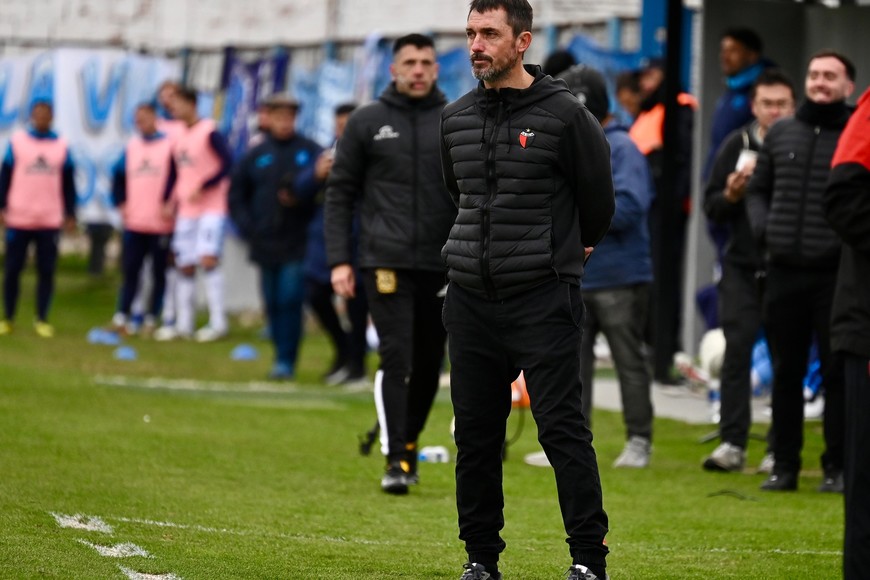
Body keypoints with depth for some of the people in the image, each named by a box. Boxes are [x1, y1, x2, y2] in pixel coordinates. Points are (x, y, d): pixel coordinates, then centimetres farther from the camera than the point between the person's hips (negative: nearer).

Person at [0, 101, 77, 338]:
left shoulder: (62, 146, 6)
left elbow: (68, 184, 11)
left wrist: (70, 215, 9)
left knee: (46, 271, 1)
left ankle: (41, 320, 9)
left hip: (50, 221, 1)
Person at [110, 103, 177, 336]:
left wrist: (170, 205, -11)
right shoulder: (131, 146, 10)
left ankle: (152, 318, 8)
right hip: (133, 222, 4)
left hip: (161, 223, -4)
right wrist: (120, 202, 5)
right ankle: (122, 314, 2)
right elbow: (118, 175, 16)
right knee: (130, 269, 1)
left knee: (159, 271, 3)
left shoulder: (169, 146, -3)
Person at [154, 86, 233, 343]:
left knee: (208, 258, -17)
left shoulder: (209, 132, -10)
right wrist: (171, 200, 9)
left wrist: (203, 188, -17)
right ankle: (183, 324, 12)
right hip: (186, 209, 8)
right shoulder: (179, 136, 13)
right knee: (185, 266, 7)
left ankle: (218, 323, -12)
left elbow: (227, 164, -15)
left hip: (211, 207, -8)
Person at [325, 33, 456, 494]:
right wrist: (339, 260, -3)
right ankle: (396, 460, -11)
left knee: (428, 365, 9)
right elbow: (340, 193, 5)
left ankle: (409, 442, 28)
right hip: (386, 262, -2)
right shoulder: (366, 123, 4)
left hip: (441, 264, 2)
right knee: (396, 357, -12)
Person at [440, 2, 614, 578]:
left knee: (563, 430, -8)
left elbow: (598, 199, 3)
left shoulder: (564, 114, -9)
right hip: (471, 298, 6)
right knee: (475, 437, 8)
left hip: (544, 299, -5)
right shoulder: (456, 119, 8)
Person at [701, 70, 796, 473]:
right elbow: (711, 207, 9)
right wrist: (732, 194, -12)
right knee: (737, 348, -6)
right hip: (743, 267, 2)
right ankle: (732, 443, -4)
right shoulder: (737, 146, 5)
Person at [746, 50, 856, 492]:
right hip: (784, 273, 4)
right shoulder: (781, 135, 12)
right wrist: (761, 226, 3)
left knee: (837, 373, 0)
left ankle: (837, 467, 7)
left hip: (836, 274, -4)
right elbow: (757, 189, 20)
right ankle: (784, 464, 14)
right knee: (785, 373, 8)